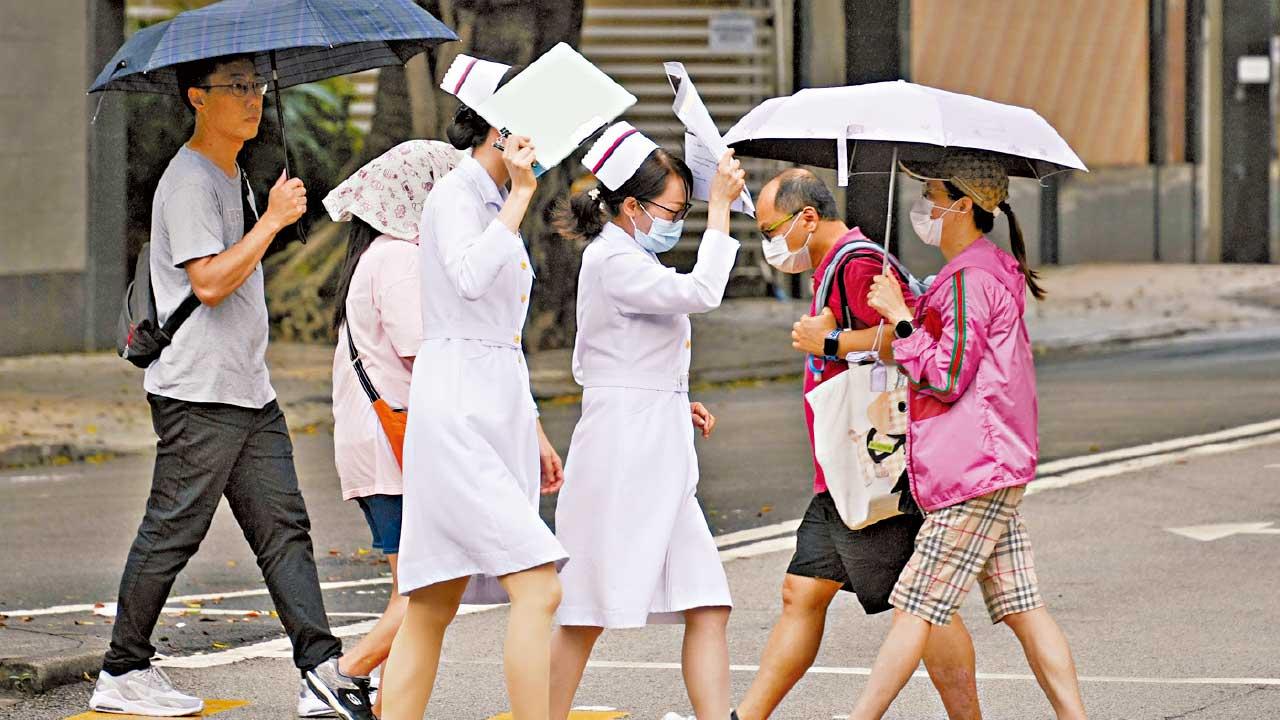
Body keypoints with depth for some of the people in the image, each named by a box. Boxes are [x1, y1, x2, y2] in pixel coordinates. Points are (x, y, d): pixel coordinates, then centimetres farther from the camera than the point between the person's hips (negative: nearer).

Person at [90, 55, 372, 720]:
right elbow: (210, 282, -21)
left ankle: (321, 661, -1)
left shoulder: (233, 177, 18)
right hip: (198, 391, -9)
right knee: (172, 532, -3)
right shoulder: (188, 182, -13)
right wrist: (274, 219, -17)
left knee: (283, 526, 2)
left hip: (249, 390, 9)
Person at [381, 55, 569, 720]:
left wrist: (533, 433, 26)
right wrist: (522, 193, -19)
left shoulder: (494, 202, 20)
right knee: (537, 589, -18)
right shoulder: (455, 196, -7)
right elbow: (470, 279, -28)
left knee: (434, 606, 7)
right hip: (457, 414, -9)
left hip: (498, 412, 9)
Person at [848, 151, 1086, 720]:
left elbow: (945, 377, -17)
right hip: (995, 466, 10)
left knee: (914, 608, -7)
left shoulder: (970, 280, -14)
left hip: (975, 473, -10)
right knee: (1022, 608, 7)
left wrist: (902, 319, -10)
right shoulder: (999, 271, 18)